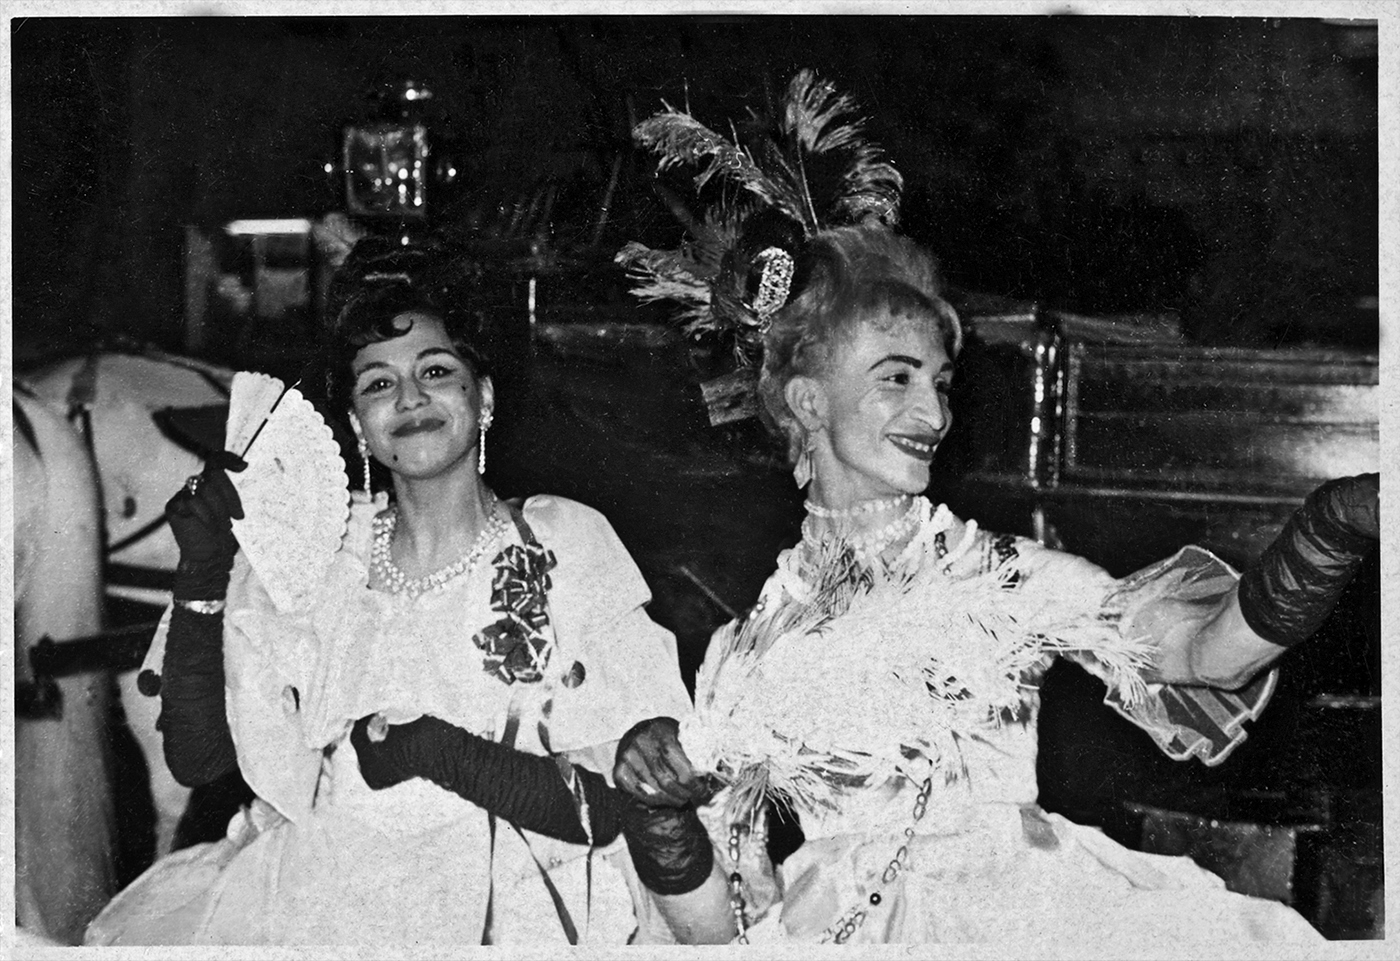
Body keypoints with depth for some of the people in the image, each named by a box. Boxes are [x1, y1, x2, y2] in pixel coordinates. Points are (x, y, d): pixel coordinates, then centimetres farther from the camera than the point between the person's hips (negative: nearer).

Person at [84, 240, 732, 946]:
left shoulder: (563, 546, 2)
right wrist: (202, 572, -4)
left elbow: (622, 807, -3)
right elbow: (195, 758, 5)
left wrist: (442, 752, -13)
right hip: (318, 892, 2)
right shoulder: (319, 556, 9)